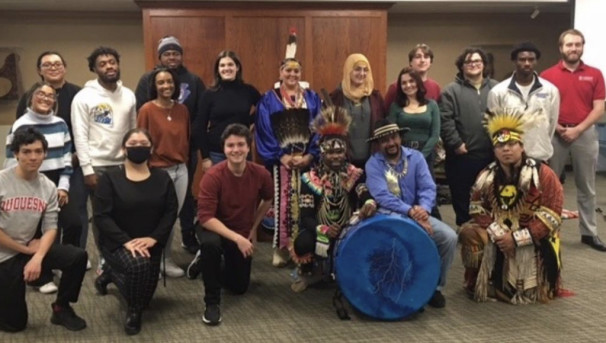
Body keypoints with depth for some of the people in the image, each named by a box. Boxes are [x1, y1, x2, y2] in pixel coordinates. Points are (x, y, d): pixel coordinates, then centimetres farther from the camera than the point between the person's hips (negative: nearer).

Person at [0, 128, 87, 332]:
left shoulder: (48, 187, -4)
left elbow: (50, 228, -5)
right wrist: (26, 250, -11)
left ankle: (61, 308, 5)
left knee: (78, 257, -16)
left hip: (30, 248, 4)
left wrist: (37, 258, -22)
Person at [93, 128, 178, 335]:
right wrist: (125, 241, -26)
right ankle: (133, 311, -6)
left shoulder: (162, 178, 2)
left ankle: (110, 273, 38)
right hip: (116, 242, -4)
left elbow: (171, 212, -3)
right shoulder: (110, 178, -8)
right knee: (137, 265, -35)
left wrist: (153, 238, -19)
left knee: (146, 291, 8)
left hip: (150, 243, 5)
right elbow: (101, 216, -15)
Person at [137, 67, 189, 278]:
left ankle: (165, 258, 24)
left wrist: (184, 160, 14)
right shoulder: (147, 110, -10)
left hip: (181, 170, 5)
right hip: (159, 171, -5)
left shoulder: (182, 110, 6)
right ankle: (165, 260, 17)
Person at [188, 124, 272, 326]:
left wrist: (253, 229, 3)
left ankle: (205, 262, 37)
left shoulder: (261, 174, -18)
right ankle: (212, 302, -22)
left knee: (240, 287, 11)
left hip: (243, 233, 4)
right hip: (214, 228, -4)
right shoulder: (213, 176, -28)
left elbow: (267, 200, 5)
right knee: (210, 243, -40)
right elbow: (206, 217, -31)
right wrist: (236, 238, -37)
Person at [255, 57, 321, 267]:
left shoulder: (312, 98, 12)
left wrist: (310, 155, -8)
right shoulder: (268, 99, 6)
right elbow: (264, 131, -1)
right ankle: (281, 248, 3)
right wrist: (282, 156, -11)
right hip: (280, 160, -1)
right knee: (282, 204, -5)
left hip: (307, 159, 2)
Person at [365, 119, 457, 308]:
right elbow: (382, 196, -20)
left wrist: (424, 208, -28)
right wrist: (410, 211, -31)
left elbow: (428, 187, -6)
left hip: (417, 213, 4)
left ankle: (435, 287, 1)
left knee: (449, 237, -18)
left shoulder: (415, 157, 3)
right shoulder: (373, 164, -6)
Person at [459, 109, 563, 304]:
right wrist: (497, 233, -18)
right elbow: (477, 208, 1)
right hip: (498, 233, 4)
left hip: (533, 237, -4)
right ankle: (482, 283, 2)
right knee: (468, 232, -18)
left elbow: (551, 216, -16)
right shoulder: (487, 176, -1)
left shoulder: (543, 175, -12)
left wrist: (517, 238, -22)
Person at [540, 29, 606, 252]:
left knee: (586, 187, 9)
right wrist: (556, 127, -13)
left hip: (585, 133, 1)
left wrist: (577, 129, -12)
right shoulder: (548, 75, 0)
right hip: (555, 134, -1)